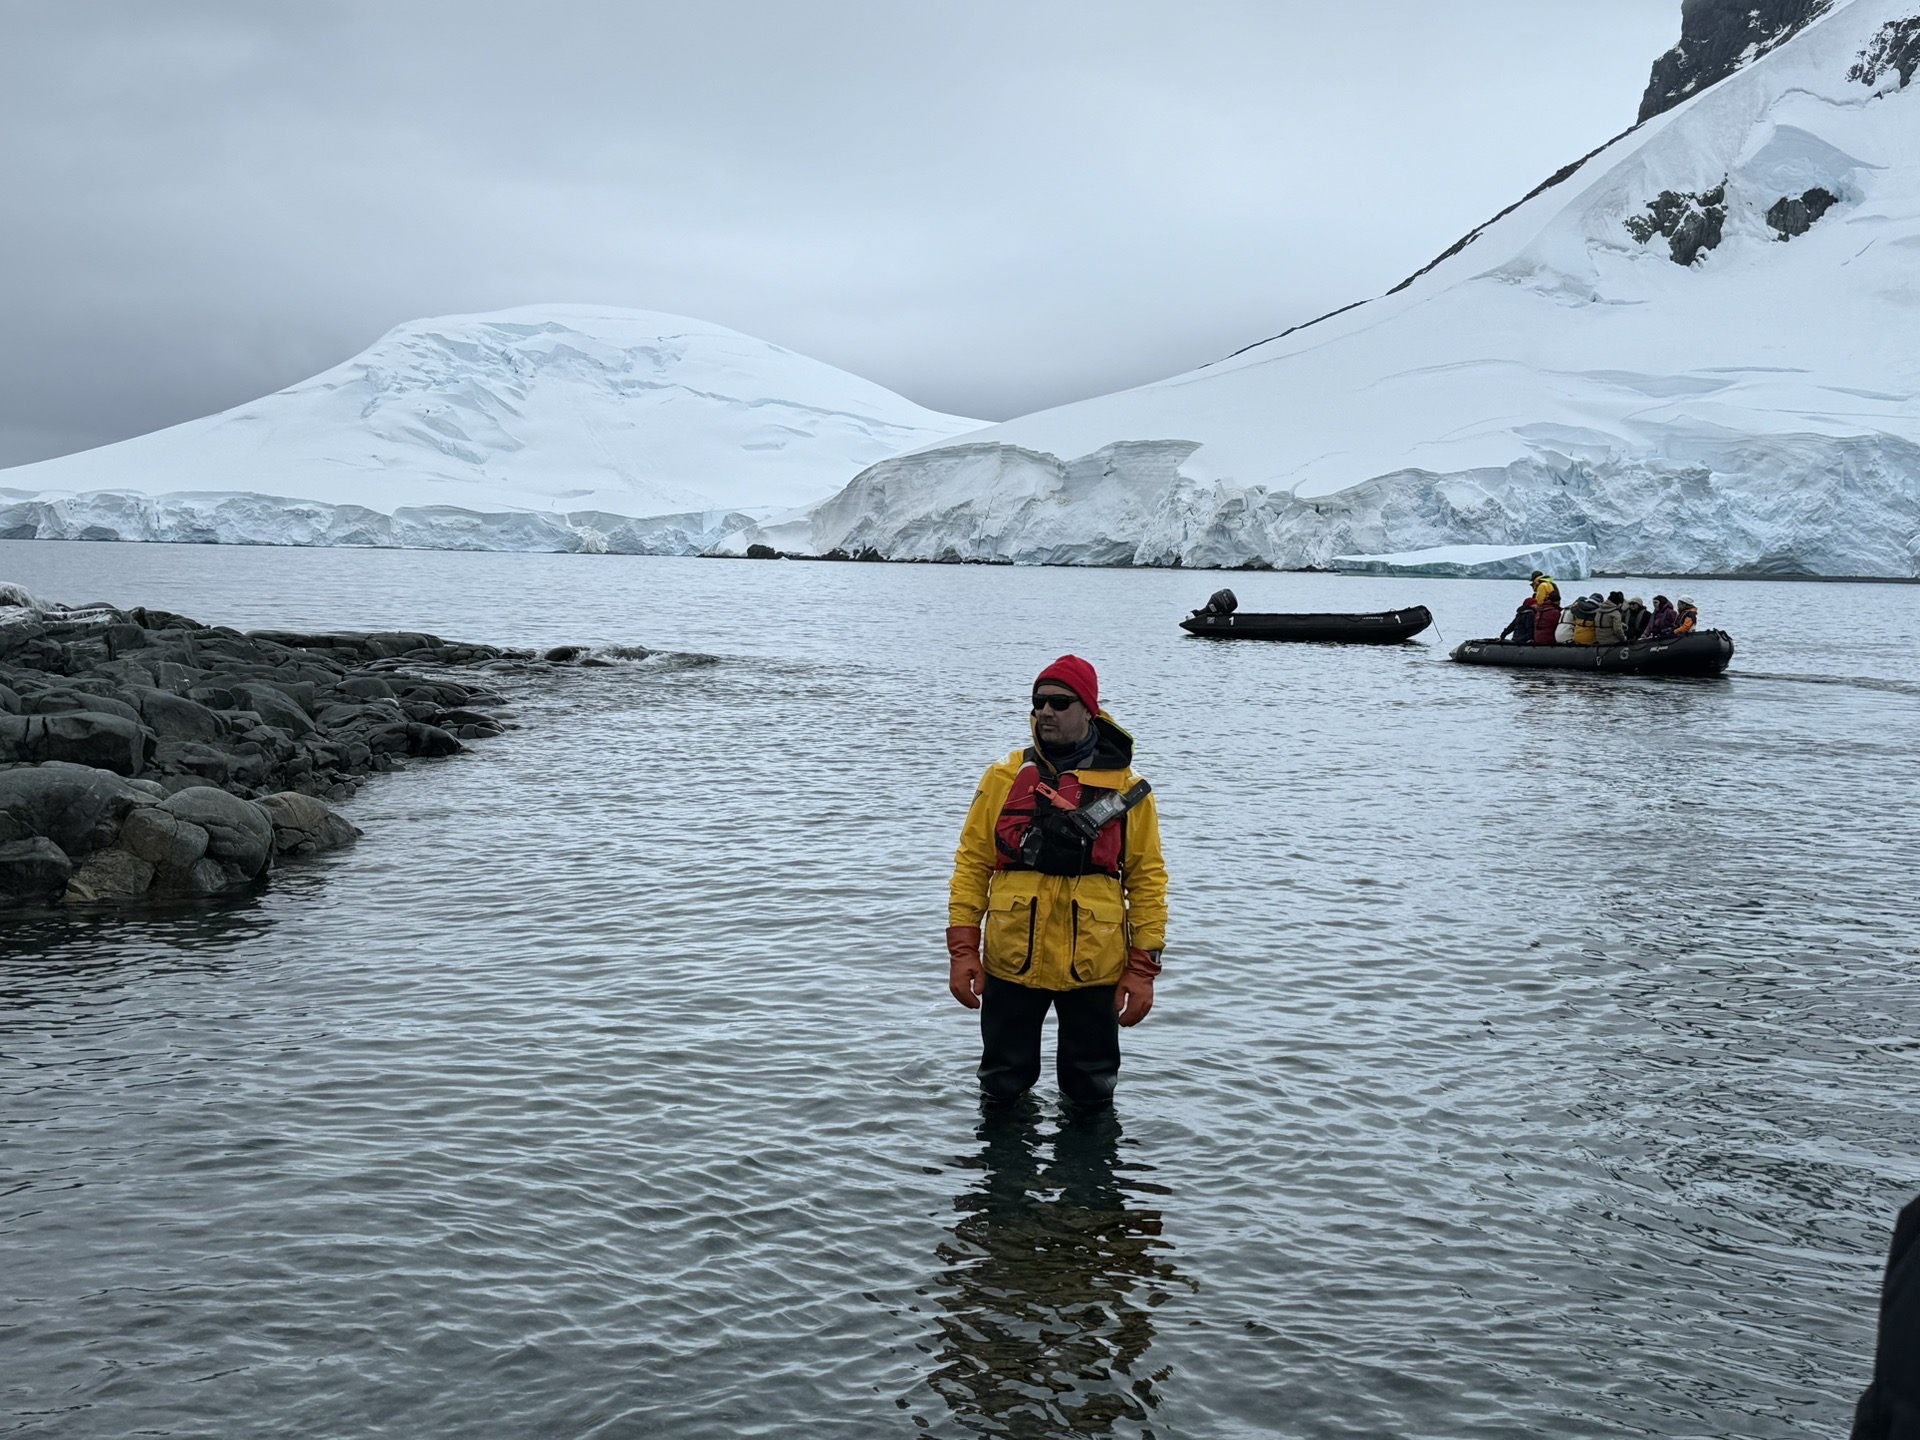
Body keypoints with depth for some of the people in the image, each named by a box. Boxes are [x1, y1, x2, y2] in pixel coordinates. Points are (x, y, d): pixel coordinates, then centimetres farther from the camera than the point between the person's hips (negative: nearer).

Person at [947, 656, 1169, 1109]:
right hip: (1010, 964, 1)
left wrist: (1143, 966, -4)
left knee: (1091, 1093, 12)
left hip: (1092, 968, -1)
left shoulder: (1126, 787, 0)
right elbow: (972, 863, 4)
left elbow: (1148, 879, 2)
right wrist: (962, 949, -4)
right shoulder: (1004, 777, 2)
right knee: (1003, 1087, 13)